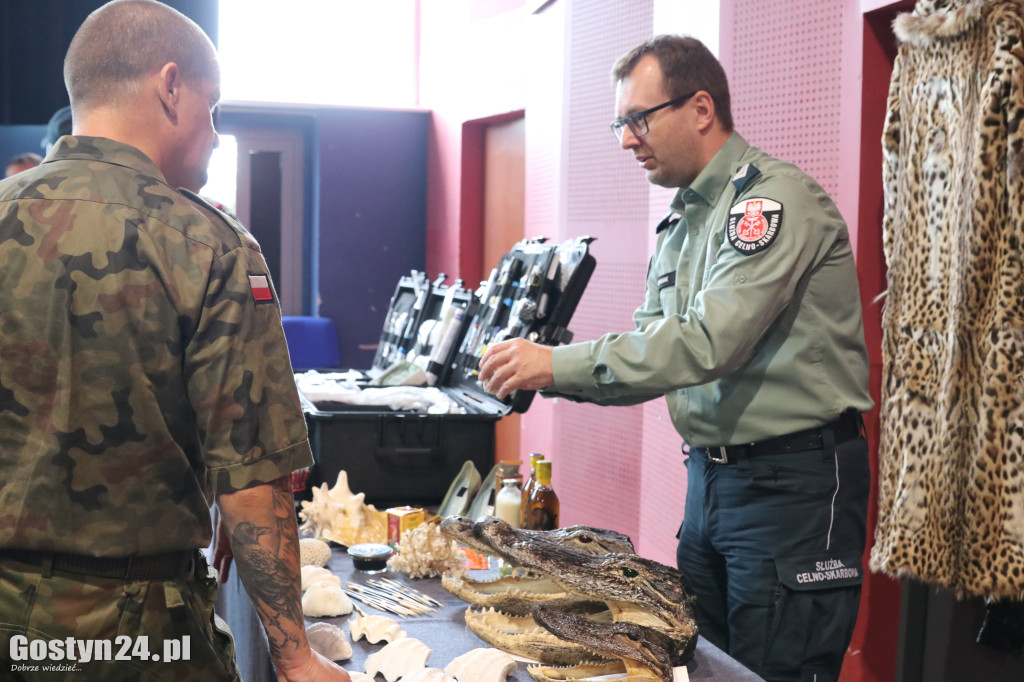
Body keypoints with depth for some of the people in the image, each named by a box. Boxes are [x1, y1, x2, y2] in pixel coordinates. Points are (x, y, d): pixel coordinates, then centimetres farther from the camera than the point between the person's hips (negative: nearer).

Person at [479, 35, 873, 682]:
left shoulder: (776, 198, -15)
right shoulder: (680, 225, 13)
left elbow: (708, 342, -26)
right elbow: (654, 351, 12)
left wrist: (559, 363, -24)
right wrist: (545, 373, -5)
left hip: (794, 482, -8)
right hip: (710, 476, 9)